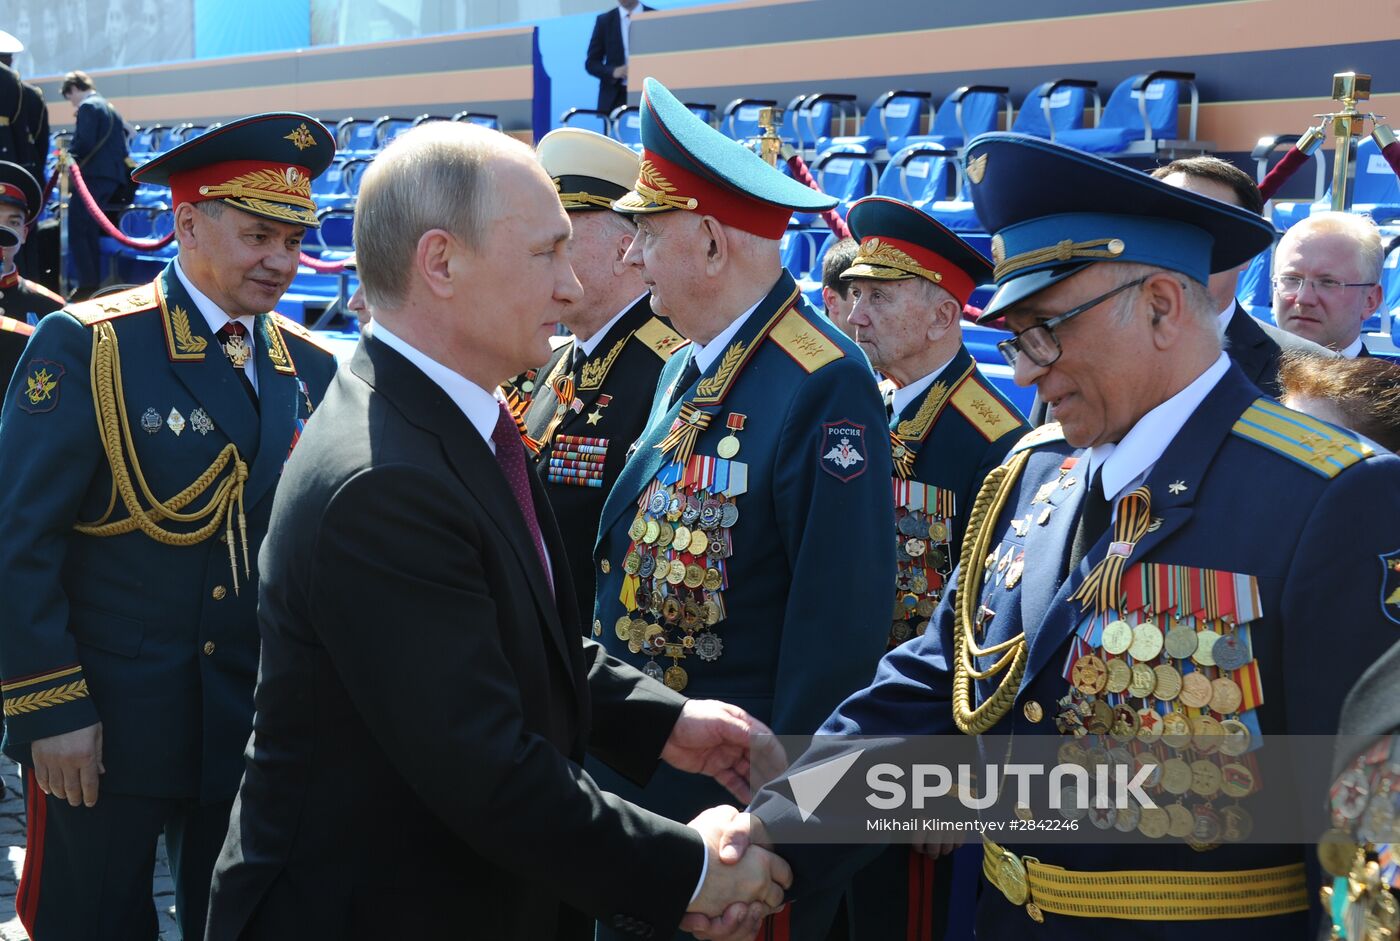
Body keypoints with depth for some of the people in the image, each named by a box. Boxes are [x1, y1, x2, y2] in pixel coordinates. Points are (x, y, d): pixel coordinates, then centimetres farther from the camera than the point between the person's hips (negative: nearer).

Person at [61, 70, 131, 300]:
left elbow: (83, 143, -18)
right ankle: (94, 283, 13)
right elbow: (123, 134, 22)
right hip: (113, 175, 9)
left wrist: (69, 157, -2)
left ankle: (87, 285, -13)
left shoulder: (87, 107, -7)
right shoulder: (108, 107, 21)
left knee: (77, 231, -8)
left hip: (94, 175, -9)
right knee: (89, 230, 13)